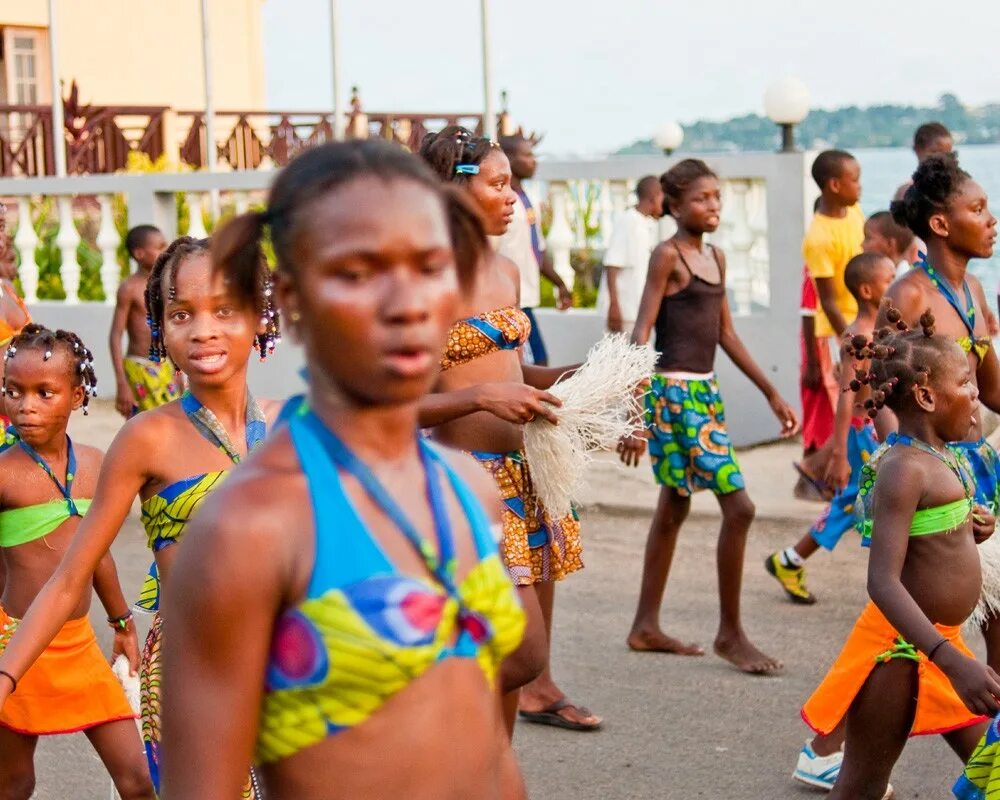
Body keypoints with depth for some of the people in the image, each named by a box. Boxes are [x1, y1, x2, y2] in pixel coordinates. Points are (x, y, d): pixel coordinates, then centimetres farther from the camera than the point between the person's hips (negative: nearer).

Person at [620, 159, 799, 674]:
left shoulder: (715, 257, 13)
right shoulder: (667, 254, -10)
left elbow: (726, 334, 18)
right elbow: (642, 333, -15)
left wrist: (772, 394, 18)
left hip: (705, 391, 9)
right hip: (676, 392, -9)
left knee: (674, 506, 14)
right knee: (737, 505, -10)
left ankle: (646, 626, 23)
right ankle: (730, 633, 0)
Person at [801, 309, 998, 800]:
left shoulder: (939, 459, 8)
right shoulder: (904, 468, -21)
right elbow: (883, 582, -29)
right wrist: (954, 661, -35)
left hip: (938, 641, 9)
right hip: (901, 649, -9)